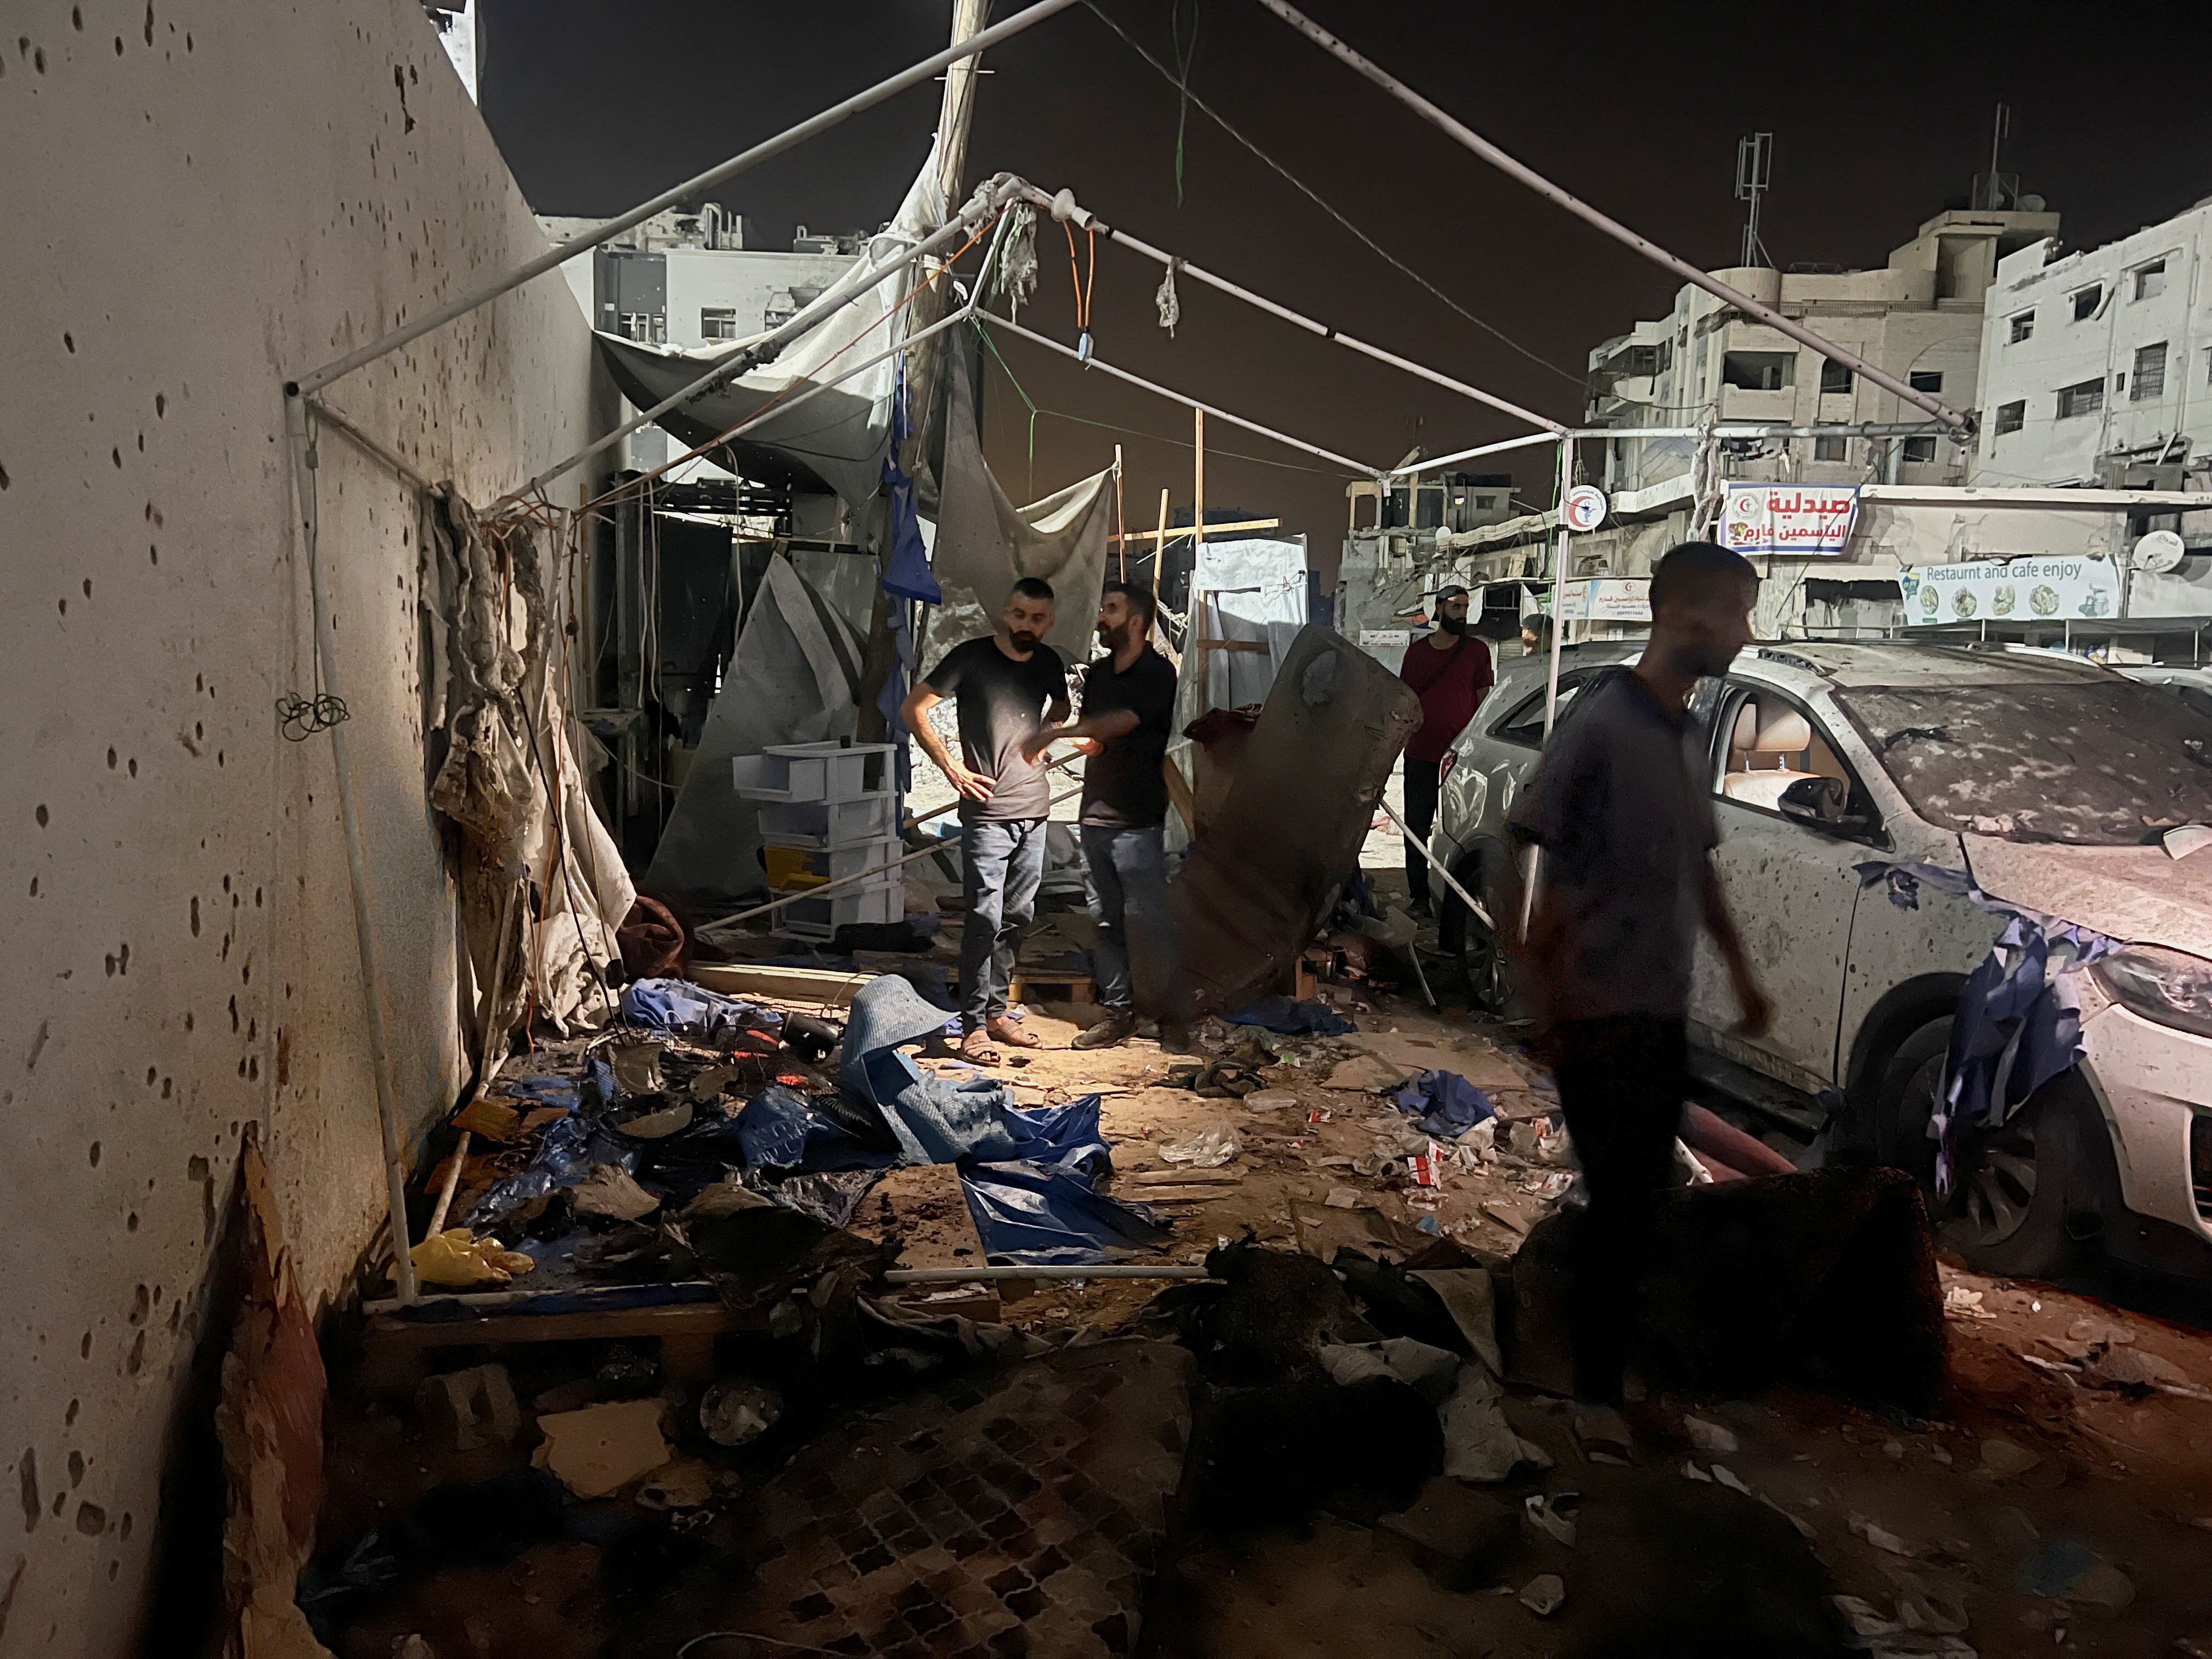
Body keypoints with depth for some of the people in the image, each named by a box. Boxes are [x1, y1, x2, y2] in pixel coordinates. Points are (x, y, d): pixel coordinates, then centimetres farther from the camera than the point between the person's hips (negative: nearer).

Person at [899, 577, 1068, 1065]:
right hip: (987, 813, -6)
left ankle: (996, 1012, 24)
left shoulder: (1048, 662, 8)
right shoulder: (972, 657, -8)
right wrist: (951, 768, -9)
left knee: (1017, 917, 12)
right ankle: (973, 1026, 0)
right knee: (985, 919, -8)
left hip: (1035, 811, 6)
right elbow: (913, 710, -5)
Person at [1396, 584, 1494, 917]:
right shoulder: (1417, 651, 10)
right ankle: (1419, 896, 15)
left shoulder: (1477, 650, 3)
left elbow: (1484, 701, 3)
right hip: (1420, 754, 3)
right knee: (1416, 829, 5)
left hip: (1460, 755, -2)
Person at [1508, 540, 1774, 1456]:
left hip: (1666, 1010, 7)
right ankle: (1598, 1395, 14)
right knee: (1621, 1203, -1)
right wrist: (1551, 999, -19)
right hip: (1601, 1014, -7)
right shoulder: (1598, 723, -15)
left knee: (1643, 1196, 14)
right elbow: (1538, 867, -16)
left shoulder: (1691, 737, 9)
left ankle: (1618, 1362, 30)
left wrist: (1740, 969, 19)